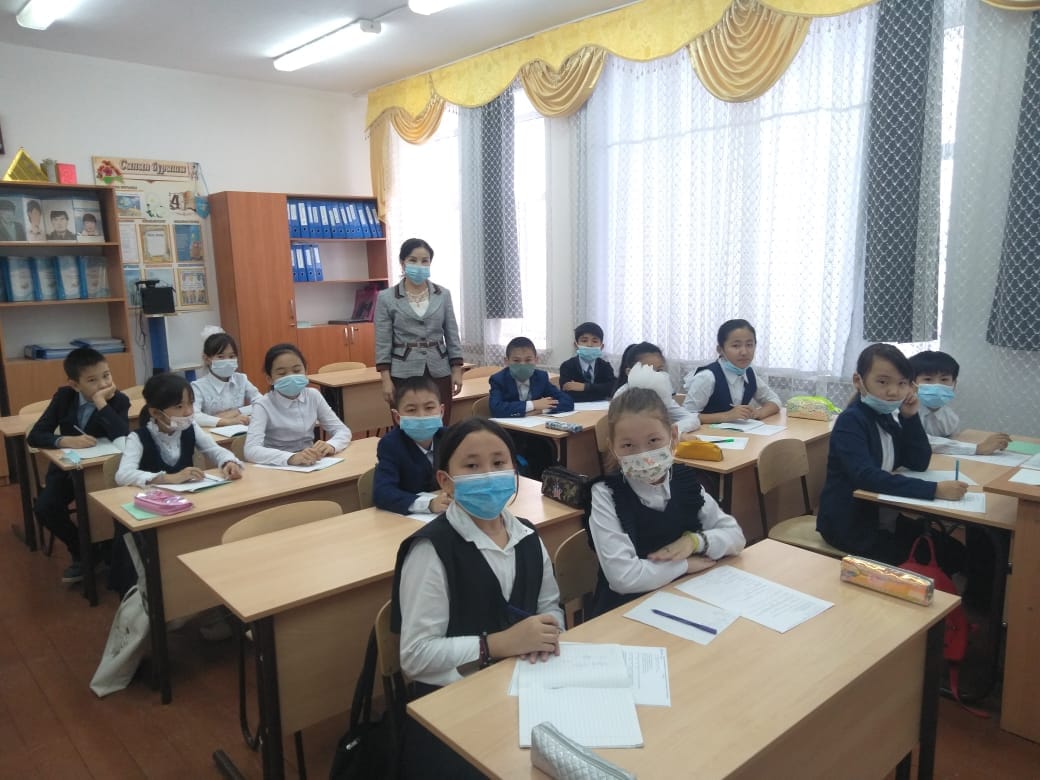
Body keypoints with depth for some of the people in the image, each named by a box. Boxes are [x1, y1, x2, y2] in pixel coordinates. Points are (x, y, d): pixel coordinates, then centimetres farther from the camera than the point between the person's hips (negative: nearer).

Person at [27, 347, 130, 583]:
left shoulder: (119, 401, -17)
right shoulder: (64, 396, -9)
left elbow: (122, 438, -34)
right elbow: (34, 436, -12)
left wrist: (101, 402, -34)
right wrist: (66, 440, -30)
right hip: (67, 467, 3)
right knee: (45, 508, -20)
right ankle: (82, 552, 6)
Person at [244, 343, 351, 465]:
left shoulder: (313, 396, 0)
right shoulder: (263, 405, -11)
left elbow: (343, 431, 1)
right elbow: (251, 450, -24)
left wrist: (331, 446, -21)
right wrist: (291, 457, -39)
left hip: (312, 466, 4)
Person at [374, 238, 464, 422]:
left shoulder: (443, 295, 5)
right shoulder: (386, 297, -1)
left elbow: (452, 336, 8)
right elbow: (383, 342, -3)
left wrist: (457, 371, 2)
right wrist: (386, 379, -8)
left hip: (439, 372, 2)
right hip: (404, 373, -2)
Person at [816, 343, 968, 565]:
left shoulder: (887, 417, 4)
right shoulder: (851, 421, -21)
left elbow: (919, 464, 3)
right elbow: (867, 478, -33)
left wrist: (910, 417, -8)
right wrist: (934, 489, -37)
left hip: (881, 517, 8)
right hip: (848, 524, -8)